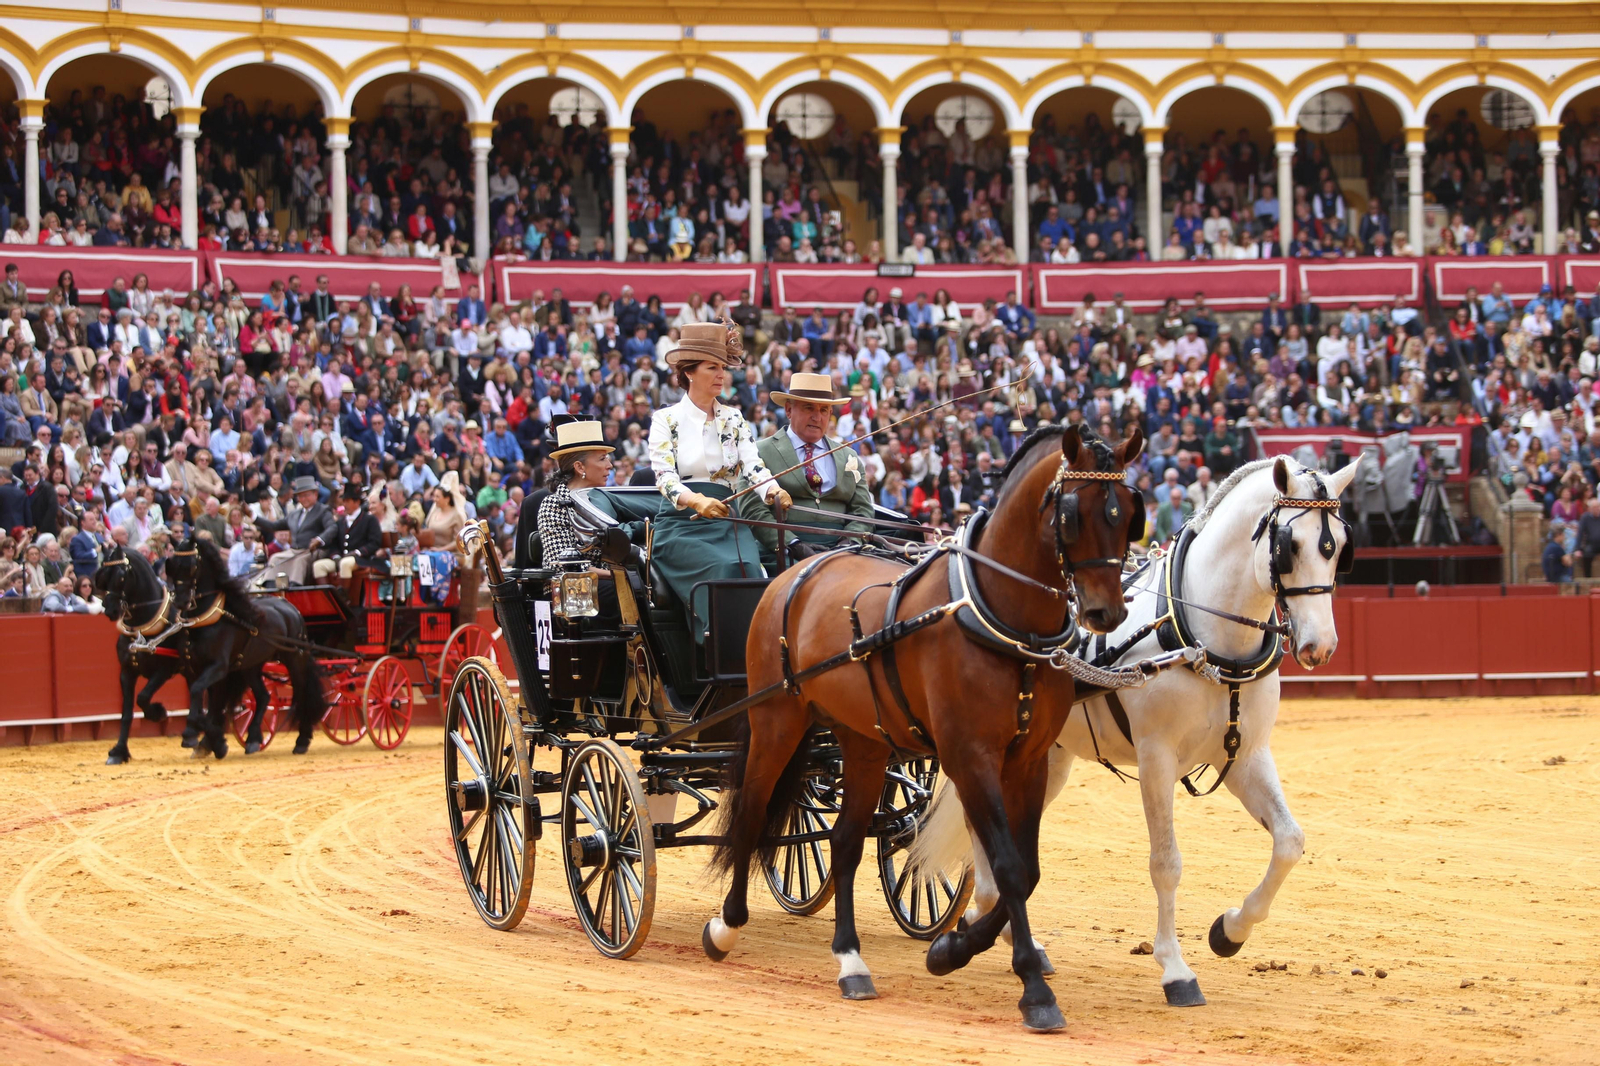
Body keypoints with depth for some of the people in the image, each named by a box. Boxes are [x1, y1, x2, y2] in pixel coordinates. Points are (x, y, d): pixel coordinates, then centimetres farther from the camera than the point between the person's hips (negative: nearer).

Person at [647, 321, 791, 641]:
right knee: (724, 569, -31)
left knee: (748, 565, -28)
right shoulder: (666, 420, 4)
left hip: (726, 523, 3)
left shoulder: (733, 420, 15)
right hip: (681, 524, -3)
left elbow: (754, 466, 0)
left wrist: (774, 491, -24)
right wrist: (697, 501, -32)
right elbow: (665, 478, -10)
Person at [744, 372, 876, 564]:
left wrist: (850, 542, -4)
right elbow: (754, 510, -2)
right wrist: (792, 544, -15)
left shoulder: (849, 458, 22)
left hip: (838, 547, 4)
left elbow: (862, 511, 17)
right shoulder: (761, 453, 8)